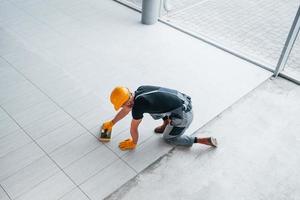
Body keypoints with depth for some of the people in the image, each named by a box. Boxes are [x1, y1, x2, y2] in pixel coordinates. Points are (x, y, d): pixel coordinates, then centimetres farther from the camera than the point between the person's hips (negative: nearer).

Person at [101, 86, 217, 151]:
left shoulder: (138, 106, -19)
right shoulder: (140, 90, 4)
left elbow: (133, 128, -2)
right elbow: (126, 110, 20)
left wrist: (133, 143, 18)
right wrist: (111, 123, 32)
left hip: (184, 116, -8)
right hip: (184, 100, 8)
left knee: (169, 138, 18)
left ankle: (206, 141, 12)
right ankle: (166, 123, 25)